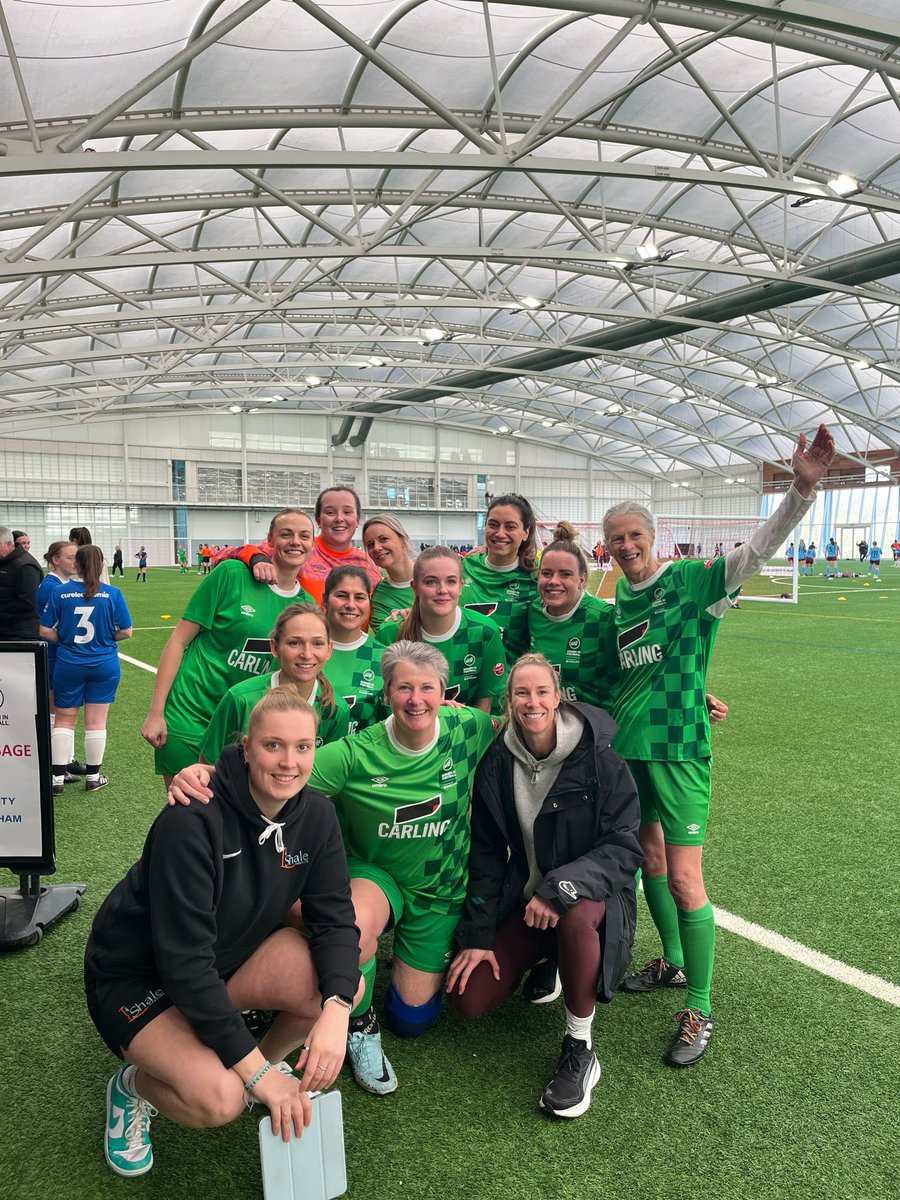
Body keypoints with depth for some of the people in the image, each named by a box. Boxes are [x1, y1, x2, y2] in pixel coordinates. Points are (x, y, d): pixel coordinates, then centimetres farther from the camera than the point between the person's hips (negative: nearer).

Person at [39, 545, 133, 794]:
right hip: (104, 665, -1)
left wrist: (64, 641, 11)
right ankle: (93, 777, 19)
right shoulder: (112, 594, -9)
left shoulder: (60, 593, -6)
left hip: (68, 665, 1)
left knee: (64, 720, 14)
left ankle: (57, 778, 15)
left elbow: (45, 631, -6)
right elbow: (126, 632, -6)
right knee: (96, 722, 8)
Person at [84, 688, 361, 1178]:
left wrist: (335, 1011, -30)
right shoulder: (193, 821, -31)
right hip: (136, 973, -5)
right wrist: (256, 1071, -28)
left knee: (346, 987, -18)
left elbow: (334, 918, -11)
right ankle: (134, 1084, 6)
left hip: (234, 954, 6)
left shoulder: (316, 816, -13)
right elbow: (184, 960, -30)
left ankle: (273, 1059, 12)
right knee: (220, 1098, -28)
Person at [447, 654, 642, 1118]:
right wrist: (477, 935, -3)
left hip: (589, 895, -4)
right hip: (522, 900, 4)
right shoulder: (496, 764, -6)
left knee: (577, 916, -40)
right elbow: (486, 853, 1)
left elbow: (624, 849, -18)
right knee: (466, 1000, -6)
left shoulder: (598, 760, -16)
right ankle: (543, 962, 24)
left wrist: (561, 887, -32)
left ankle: (580, 1048, -16)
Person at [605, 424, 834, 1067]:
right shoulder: (621, 594, 10)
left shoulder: (693, 579, -8)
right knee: (649, 856, 18)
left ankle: (699, 1011, 12)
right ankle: (674, 962, 40)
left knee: (684, 880, -5)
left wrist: (803, 487, -35)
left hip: (678, 749, -6)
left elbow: (760, 547, -22)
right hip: (627, 743, 6)